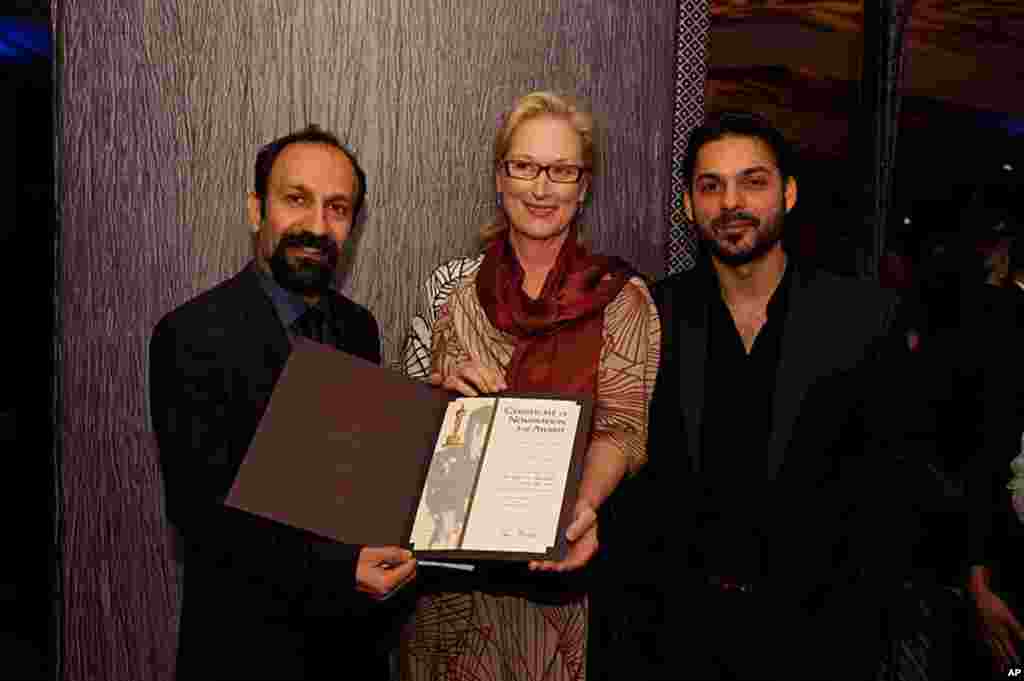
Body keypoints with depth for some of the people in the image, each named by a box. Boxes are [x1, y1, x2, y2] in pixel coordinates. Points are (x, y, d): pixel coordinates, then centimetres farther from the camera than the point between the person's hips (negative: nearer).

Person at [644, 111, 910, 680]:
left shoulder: (866, 317, -7)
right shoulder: (657, 316, -2)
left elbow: (882, 474, -4)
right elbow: (640, 467, 3)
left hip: (817, 626, -1)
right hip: (683, 618, 2)